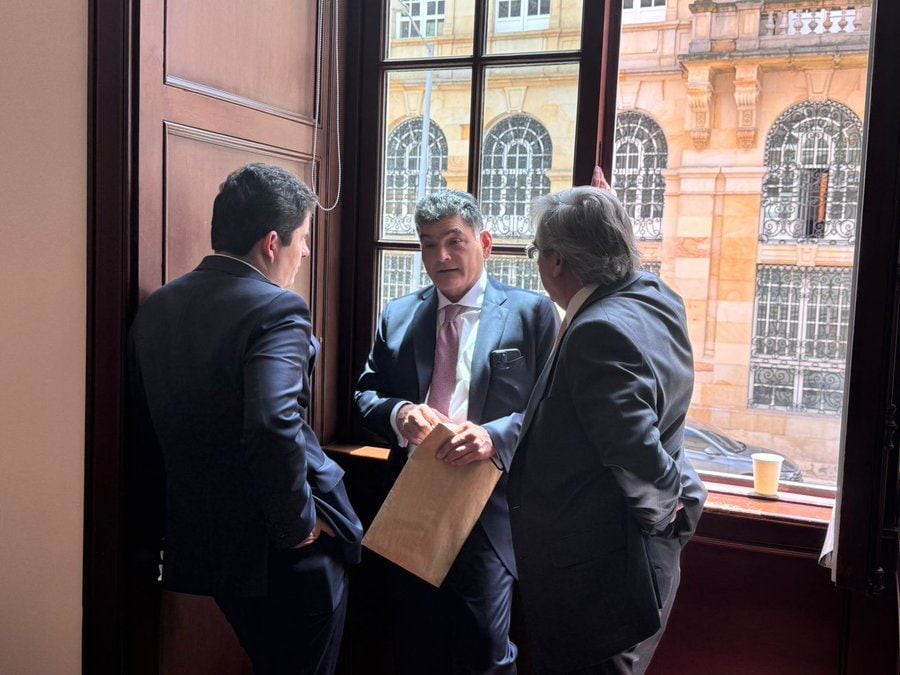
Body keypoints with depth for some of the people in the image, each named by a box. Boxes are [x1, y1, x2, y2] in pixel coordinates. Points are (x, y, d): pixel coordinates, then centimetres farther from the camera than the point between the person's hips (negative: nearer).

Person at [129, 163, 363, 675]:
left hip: (200, 539, 7)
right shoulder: (277, 310, -20)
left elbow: (147, 427, 9)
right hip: (283, 556, -7)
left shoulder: (158, 307, 4)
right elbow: (274, 426, -34)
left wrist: (202, 495, 15)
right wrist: (299, 526, -20)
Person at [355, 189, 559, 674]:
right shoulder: (398, 316, 10)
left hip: (488, 510, -4)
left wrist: (496, 436, -24)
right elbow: (366, 395, 10)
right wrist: (399, 414, -12)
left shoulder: (531, 312, -2)